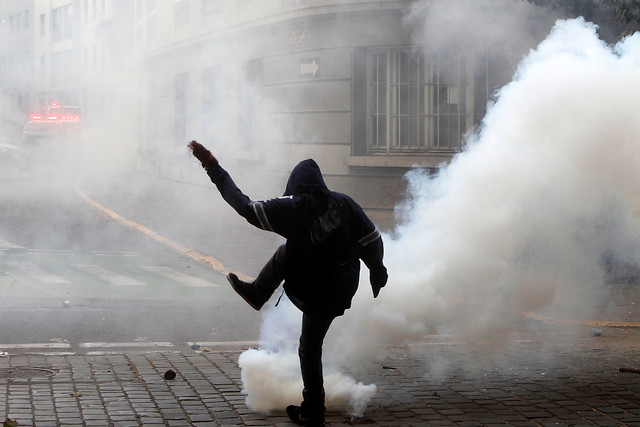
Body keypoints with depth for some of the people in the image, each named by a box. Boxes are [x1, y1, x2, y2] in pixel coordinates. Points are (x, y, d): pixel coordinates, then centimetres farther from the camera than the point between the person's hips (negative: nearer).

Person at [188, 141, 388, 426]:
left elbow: (246, 207, -15)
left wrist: (213, 169, -10)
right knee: (285, 254, 22)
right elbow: (372, 240, -5)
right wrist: (377, 272, 13)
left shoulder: (293, 208, -19)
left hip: (313, 293, -4)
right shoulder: (343, 202, -8)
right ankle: (256, 294, 43)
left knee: (309, 351, 15)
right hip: (342, 289, 4)